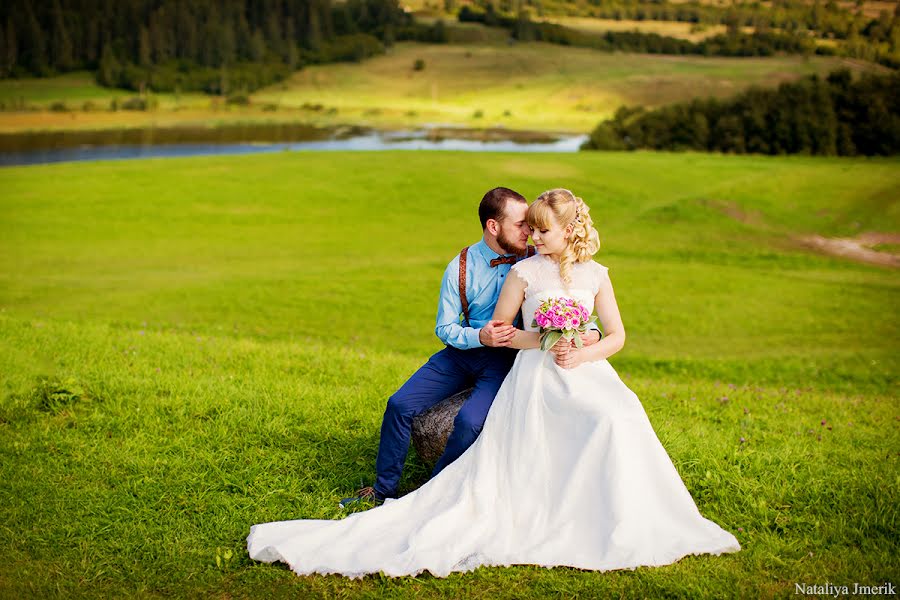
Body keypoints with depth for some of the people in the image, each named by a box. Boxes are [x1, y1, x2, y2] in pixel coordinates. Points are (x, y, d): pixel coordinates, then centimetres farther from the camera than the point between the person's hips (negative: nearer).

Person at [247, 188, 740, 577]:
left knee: (619, 418, -28)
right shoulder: (524, 272, 3)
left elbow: (617, 335, 9)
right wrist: (536, 341, -8)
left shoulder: (594, 274, 9)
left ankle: (620, 525, -14)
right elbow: (496, 330, 8)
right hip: (533, 376, -1)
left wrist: (582, 354, -10)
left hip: (584, 370, 2)